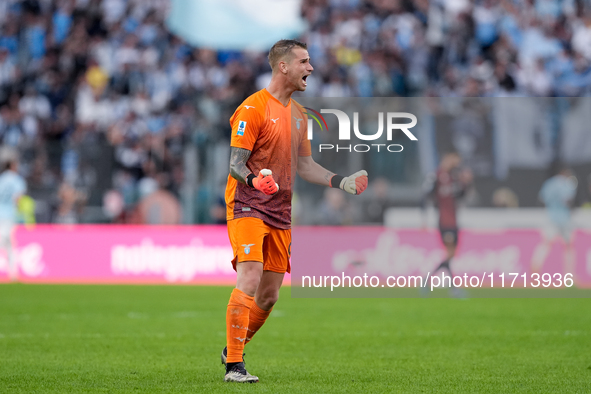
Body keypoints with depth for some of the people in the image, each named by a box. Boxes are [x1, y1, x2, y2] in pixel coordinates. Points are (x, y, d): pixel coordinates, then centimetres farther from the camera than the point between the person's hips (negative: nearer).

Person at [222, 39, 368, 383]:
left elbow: (303, 164, 21)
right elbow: (236, 164, -12)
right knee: (250, 281, -20)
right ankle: (234, 366, -16)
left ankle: (235, 348, 29)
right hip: (248, 206, -7)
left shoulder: (298, 113, 15)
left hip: (280, 213, 7)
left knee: (269, 296, 8)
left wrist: (340, 181, 9)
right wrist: (254, 179, -33)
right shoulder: (253, 108, -9)